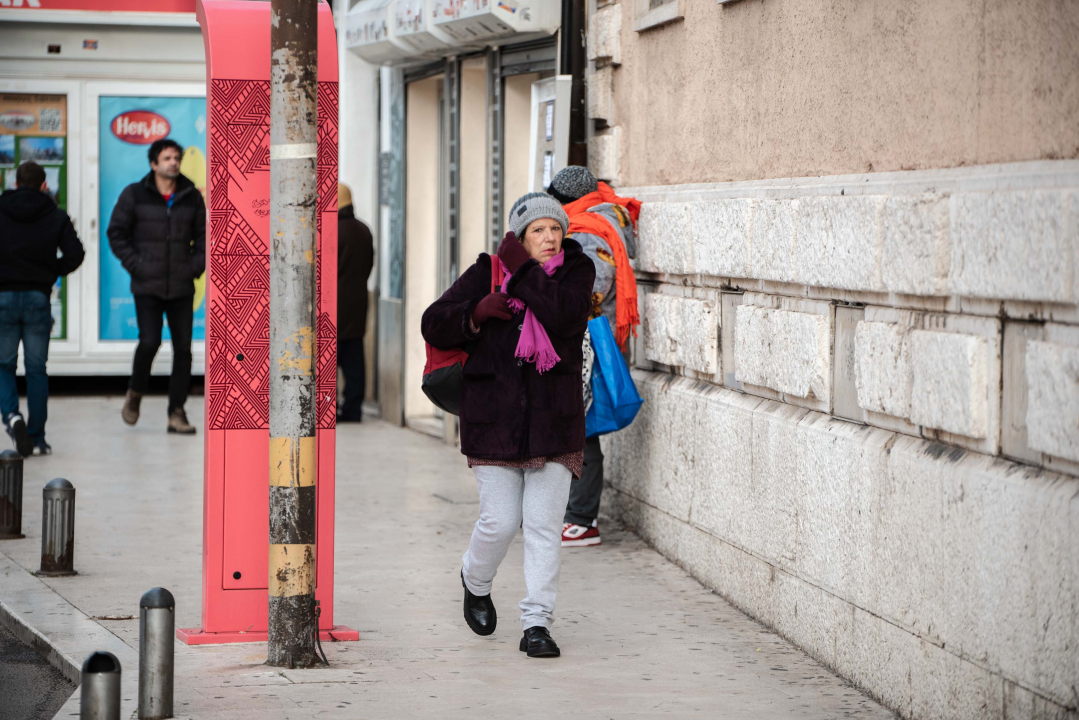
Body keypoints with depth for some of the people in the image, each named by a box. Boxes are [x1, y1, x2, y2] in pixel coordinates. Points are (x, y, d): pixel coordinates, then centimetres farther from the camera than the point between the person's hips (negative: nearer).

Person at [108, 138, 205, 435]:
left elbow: (203, 235, 16)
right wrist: (135, 265, -6)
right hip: (147, 286, -3)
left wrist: (195, 266, 1)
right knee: (150, 341, -15)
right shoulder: (134, 195, 1)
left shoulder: (192, 196, 8)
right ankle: (135, 393, 13)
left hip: (182, 287, 3)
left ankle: (177, 412, 7)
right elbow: (116, 234, 4)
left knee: (183, 347, -1)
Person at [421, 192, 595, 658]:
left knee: (544, 524, -4)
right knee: (501, 521, -1)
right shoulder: (486, 274, 2)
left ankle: (537, 624, 1)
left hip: (553, 418, 1)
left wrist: (523, 270, -13)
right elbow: (434, 325, 2)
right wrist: (475, 313, -15)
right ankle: (476, 582, 31)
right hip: (494, 418, 0)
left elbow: (563, 315, -18)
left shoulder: (576, 271, 3)